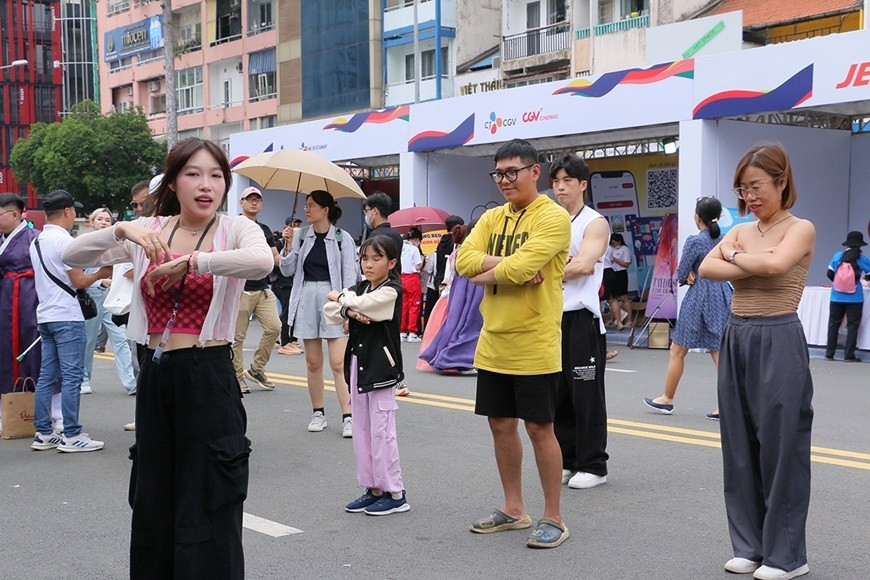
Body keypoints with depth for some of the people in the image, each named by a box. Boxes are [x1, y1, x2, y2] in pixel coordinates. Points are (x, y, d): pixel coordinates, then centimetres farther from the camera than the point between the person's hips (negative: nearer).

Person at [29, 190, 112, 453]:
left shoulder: (36, 242, 15)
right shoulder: (64, 240, -12)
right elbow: (79, 281, -12)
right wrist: (100, 274, 4)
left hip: (45, 315, 9)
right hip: (67, 317, -9)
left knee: (47, 376, 10)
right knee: (72, 376, -6)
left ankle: (43, 433, 12)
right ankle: (71, 435, -5)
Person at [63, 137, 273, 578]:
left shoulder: (235, 229, -5)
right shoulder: (148, 230, 6)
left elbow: (262, 262, -28)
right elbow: (73, 256, -2)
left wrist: (189, 262, -26)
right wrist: (121, 230, -18)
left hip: (210, 379, -4)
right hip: (155, 377, 4)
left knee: (208, 507, 1)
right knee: (152, 504, 15)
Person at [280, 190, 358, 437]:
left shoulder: (342, 238, -2)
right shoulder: (301, 236, 7)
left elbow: (350, 276, -1)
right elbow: (288, 270, 9)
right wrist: (288, 245, -5)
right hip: (307, 298, 4)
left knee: (338, 362, -9)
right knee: (313, 361, 9)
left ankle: (348, 416, -7)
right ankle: (318, 413, 20)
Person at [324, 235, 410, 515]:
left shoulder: (391, 291, -11)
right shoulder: (359, 289, 11)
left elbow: (360, 304, -24)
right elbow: (329, 310, 3)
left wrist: (341, 298, -4)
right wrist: (349, 312, -17)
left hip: (381, 367, -8)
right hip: (358, 364, 8)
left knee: (381, 431, -5)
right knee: (362, 430, 11)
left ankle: (395, 494, 3)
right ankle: (373, 489, 20)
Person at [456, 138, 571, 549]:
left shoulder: (553, 217, -11)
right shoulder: (492, 218, 11)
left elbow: (520, 268, -23)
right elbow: (465, 260, -4)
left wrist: (485, 272, -8)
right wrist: (506, 264, -17)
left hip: (534, 345, -7)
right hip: (493, 343, 7)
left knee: (539, 428, 0)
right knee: (500, 424, 14)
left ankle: (553, 518, 13)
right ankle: (513, 509, 28)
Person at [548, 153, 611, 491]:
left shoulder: (595, 223, -4)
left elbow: (584, 264, -18)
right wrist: (565, 267, -10)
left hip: (581, 318, -7)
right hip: (552, 316, 7)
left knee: (586, 395, -3)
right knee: (557, 393, 10)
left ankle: (593, 466, 5)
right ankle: (565, 461, 19)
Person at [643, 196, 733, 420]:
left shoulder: (695, 241, -12)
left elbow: (680, 275, -8)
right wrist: (694, 274, 4)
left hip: (698, 300, -6)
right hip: (722, 297, 6)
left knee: (677, 351, 8)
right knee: (720, 352, 4)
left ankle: (667, 399, 19)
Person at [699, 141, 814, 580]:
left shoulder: (800, 229, -5)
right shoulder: (740, 231, 12)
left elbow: (774, 265, -25)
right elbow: (706, 269, -4)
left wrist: (733, 256, -7)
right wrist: (751, 265, -15)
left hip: (778, 342, -6)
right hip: (736, 340, 7)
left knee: (780, 445, -2)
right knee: (740, 445, 9)